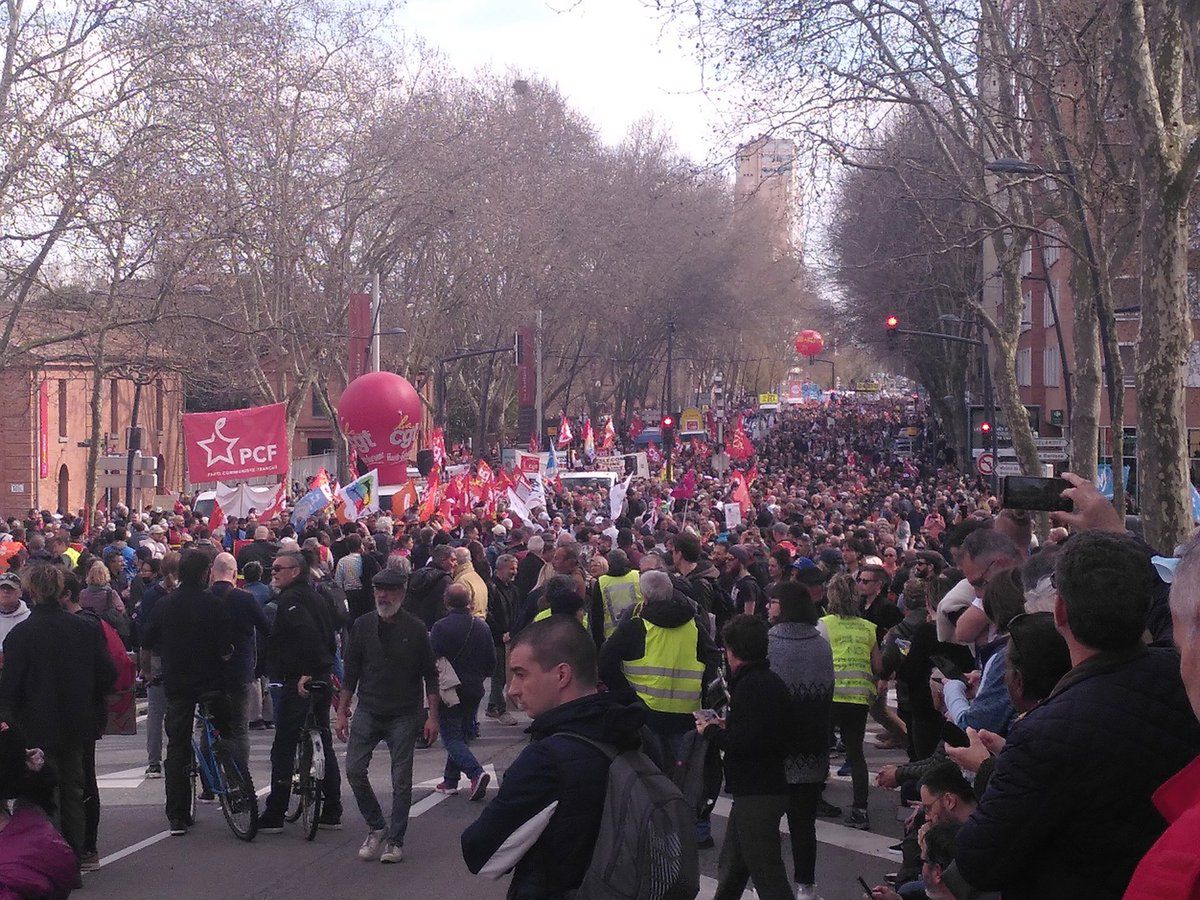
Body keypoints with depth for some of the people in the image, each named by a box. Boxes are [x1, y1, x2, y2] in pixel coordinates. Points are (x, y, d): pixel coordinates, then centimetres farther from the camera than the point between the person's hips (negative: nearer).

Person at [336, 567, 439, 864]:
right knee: (354, 770, -6)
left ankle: (395, 840, 12)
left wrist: (432, 716, -4)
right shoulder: (362, 626, 3)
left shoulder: (415, 629, -3)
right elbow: (351, 672, 8)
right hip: (367, 711, 2)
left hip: (404, 716, -2)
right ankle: (376, 826, 14)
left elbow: (430, 675, 1)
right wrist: (342, 711, 4)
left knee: (401, 780, 0)